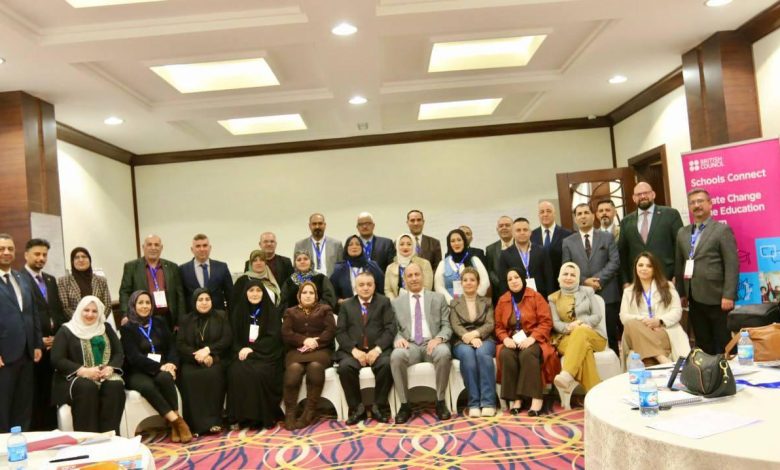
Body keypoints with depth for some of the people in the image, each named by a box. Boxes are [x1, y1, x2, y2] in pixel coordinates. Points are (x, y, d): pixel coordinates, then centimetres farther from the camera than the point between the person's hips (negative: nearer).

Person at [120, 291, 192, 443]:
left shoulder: (159, 324, 16)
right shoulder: (126, 328, 3)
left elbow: (172, 347, 8)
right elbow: (134, 357, -9)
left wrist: (171, 364, -14)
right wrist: (160, 366, -20)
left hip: (162, 370, 3)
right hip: (137, 373, -2)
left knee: (165, 378, -33)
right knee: (147, 385, -36)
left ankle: (175, 424, -28)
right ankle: (177, 421, -34)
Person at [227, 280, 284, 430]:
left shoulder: (272, 311, 4)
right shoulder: (238, 311, 12)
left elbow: (273, 337, -5)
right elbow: (233, 337, 8)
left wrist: (252, 348, -16)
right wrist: (240, 350, -14)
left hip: (265, 354, -2)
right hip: (243, 353, 2)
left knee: (259, 372, -33)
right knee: (237, 372, -30)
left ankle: (263, 416, -20)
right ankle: (242, 416, -20)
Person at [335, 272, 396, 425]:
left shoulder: (384, 302, 13)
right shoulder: (346, 305, 17)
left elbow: (390, 328, 1)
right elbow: (340, 332, 6)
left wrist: (378, 348, -15)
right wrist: (354, 350, -12)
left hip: (378, 349, -1)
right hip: (353, 351, 1)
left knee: (387, 364, -32)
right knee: (345, 367, -30)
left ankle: (379, 406, -13)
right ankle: (357, 408, -11)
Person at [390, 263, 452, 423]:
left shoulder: (438, 298, 15)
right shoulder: (396, 302, 17)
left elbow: (446, 326, 9)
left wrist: (439, 338, -14)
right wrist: (398, 338, -13)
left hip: (432, 343, 0)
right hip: (409, 345, 0)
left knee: (444, 353, -36)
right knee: (396, 356, -34)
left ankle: (440, 402, -17)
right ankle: (405, 405, -19)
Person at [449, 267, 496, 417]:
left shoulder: (487, 302, 19)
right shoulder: (454, 303, 17)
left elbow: (490, 324, 4)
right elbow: (455, 326, 2)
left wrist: (475, 333, -16)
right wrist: (470, 338, -17)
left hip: (484, 339, 0)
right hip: (462, 342, 0)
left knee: (483, 353, -36)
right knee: (467, 354, -36)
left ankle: (488, 403, -37)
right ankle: (474, 404, -35)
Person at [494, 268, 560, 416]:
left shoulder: (535, 296, 0)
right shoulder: (503, 300, 10)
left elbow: (546, 321, -6)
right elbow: (498, 326, 9)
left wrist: (532, 338, -20)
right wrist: (505, 339, -12)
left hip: (533, 340, -3)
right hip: (512, 340, 3)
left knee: (528, 354, -35)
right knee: (505, 355, -30)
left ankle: (536, 397, -30)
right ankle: (514, 398, -25)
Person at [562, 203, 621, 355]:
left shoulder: (607, 237, 10)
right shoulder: (568, 242, 10)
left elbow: (615, 262, -1)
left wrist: (598, 279, -13)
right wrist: (584, 281, -11)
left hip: (606, 294, 0)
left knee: (610, 335, 4)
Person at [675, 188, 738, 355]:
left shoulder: (722, 230, -3)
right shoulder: (682, 232, 14)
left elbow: (732, 265, -9)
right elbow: (679, 265, 15)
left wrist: (728, 295, -16)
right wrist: (681, 293, 10)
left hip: (717, 298, -5)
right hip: (694, 299, 5)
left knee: (725, 346, 2)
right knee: (703, 346, 10)